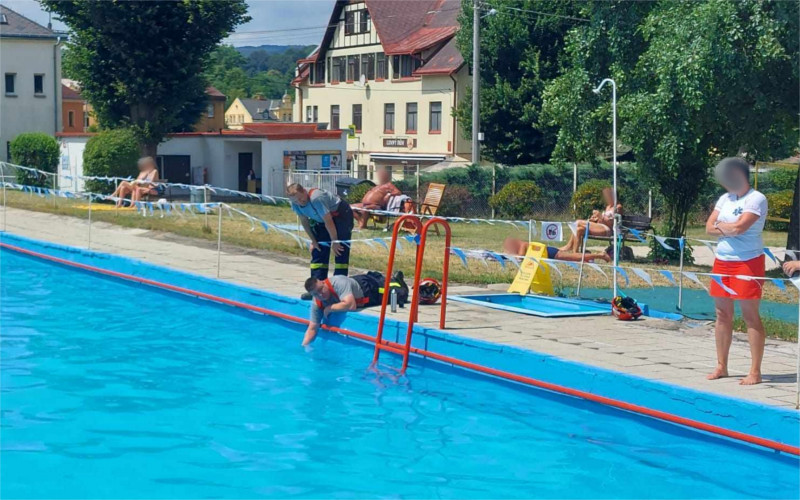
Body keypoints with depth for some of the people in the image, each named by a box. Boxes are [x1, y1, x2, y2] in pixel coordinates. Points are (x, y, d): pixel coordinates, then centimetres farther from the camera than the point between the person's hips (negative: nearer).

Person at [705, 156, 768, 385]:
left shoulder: (756, 199, -10)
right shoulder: (725, 199, 12)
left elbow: (740, 226, -21)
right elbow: (709, 227, 5)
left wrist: (720, 225, -4)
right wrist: (729, 229, -12)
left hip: (748, 262, -7)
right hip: (722, 261, 7)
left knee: (751, 316, -5)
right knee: (723, 314, 9)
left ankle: (755, 372, -2)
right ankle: (721, 366, 18)